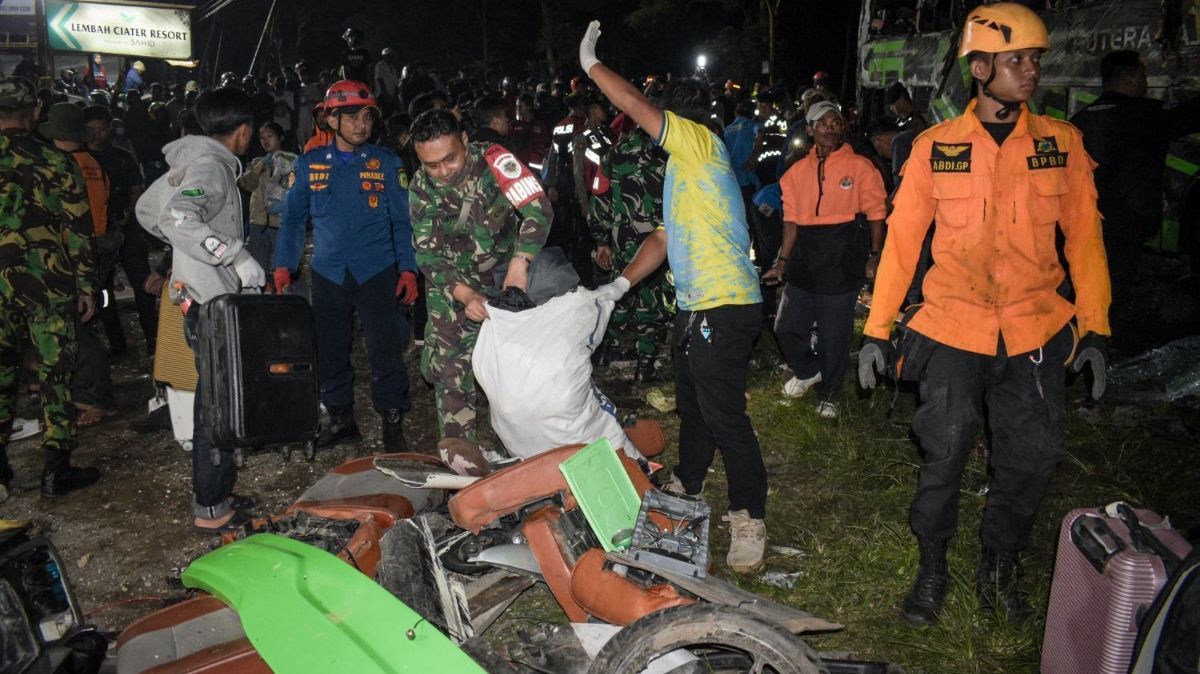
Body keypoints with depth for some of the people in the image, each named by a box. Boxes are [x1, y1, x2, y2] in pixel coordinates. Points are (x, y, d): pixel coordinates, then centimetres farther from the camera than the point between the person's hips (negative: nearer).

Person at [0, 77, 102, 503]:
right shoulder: (55, 162, -4)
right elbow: (78, 229, -4)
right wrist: (87, 284, 3)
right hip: (49, 282, -2)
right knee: (56, 373, 5)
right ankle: (56, 471, 8)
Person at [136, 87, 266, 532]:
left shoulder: (192, 162, 14)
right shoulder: (211, 168, -16)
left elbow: (147, 209, 25)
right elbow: (177, 218, -34)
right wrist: (236, 255, -31)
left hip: (204, 297, 10)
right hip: (212, 299, -10)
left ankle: (214, 492, 29)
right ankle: (211, 508, 3)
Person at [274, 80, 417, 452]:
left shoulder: (386, 163, 2)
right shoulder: (309, 164, 6)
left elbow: (402, 222, 2)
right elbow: (294, 218, 11)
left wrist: (408, 269, -7)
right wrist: (284, 265, 3)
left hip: (377, 272, -2)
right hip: (328, 275, 2)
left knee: (385, 350, -3)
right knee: (330, 351, 10)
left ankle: (393, 423, 9)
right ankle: (340, 417, 26)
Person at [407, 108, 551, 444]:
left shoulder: (493, 159, -20)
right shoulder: (422, 189, -11)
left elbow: (539, 208, -27)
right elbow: (428, 253, -13)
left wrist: (520, 262, -41)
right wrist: (463, 294, -30)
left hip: (506, 276, -1)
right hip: (453, 286, 2)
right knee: (451, 371, -3)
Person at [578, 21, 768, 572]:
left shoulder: (703, 144, -7)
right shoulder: (683, 169, 22)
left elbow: (636, 106, -16)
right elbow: (663, 238, 21)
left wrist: (590, 62, -3)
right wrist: (619, 285, 11)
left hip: (724, 309, -10)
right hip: (696, 307, 10)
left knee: (724, 415, -7)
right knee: (692, 406, 22)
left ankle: (749, 521, 1)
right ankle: (686, 485, 39)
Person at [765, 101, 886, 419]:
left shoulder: (860, 167, -1)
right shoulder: (798, 171, 10)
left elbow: (876, 215, 0)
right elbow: (791, 220, 11)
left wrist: (875, 257, -5)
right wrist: (782, 260, 7)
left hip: (842, 261, -4)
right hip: (805, 260, 4)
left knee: (835, 334, 4)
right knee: (786, 326, 5)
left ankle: (828, 394, 23)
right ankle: (809, 370, 34)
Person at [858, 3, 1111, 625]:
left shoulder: (1062, 143, 3)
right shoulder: (936, 147, -1)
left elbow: (1084, 237, 6)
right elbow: (902, 237, 0)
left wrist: (1094, 328, 2)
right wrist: (877, 328, -2)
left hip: (1035, 334, 2)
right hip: (952, 330, -1)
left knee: (1030, 460, 6)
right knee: (943, 456, 3)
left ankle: (999, 569, 29)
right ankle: (931, 569, 24)